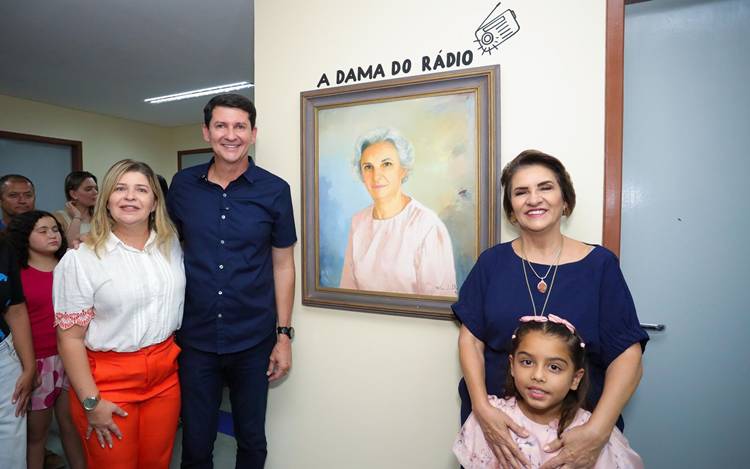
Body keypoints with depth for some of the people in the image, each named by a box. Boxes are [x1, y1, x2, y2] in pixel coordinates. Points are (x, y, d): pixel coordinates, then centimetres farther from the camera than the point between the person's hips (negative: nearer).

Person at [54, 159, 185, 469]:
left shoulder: (172, 246, 2)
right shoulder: (80, 260, -10)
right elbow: (70, 338, -9)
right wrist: (91, 402, -9)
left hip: (166, 374, 4)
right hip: (109, 380, -3)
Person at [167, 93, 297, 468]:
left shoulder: (274, 191, -6)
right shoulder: (183, 185, 0)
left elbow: (283, 264, -3)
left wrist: (284, 335, -4)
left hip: (254, 341, -1)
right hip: (195, 338, 1)